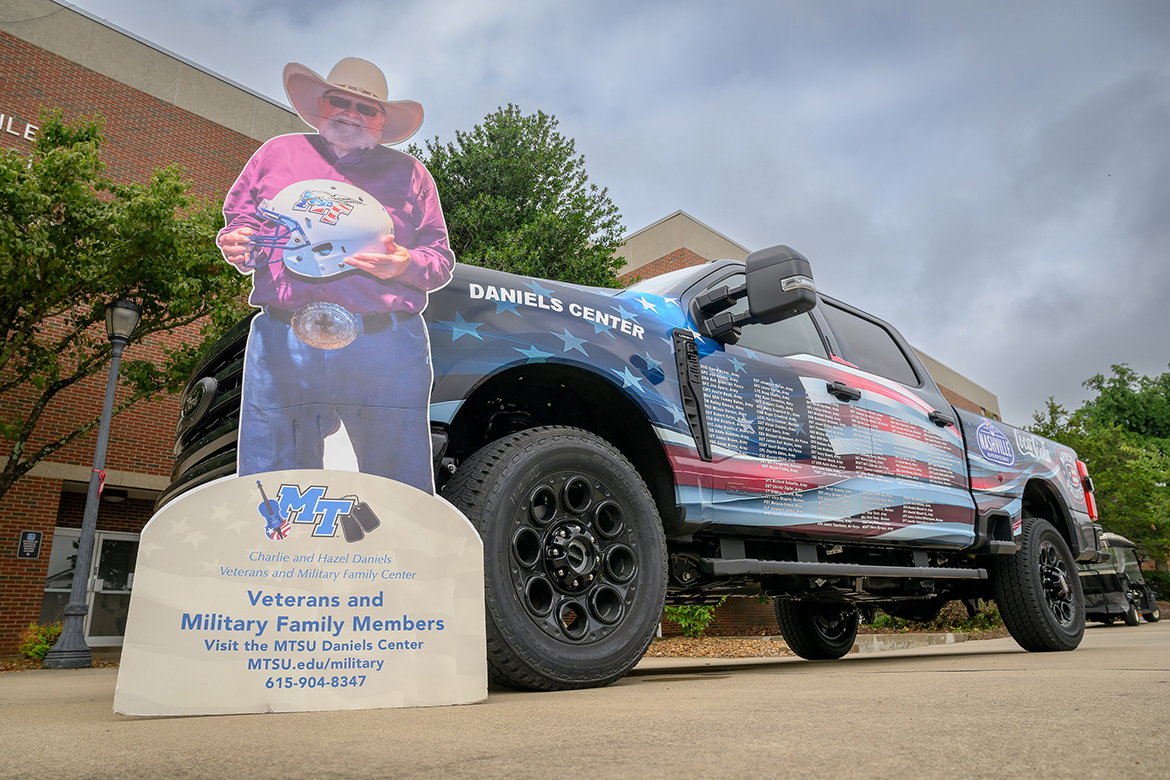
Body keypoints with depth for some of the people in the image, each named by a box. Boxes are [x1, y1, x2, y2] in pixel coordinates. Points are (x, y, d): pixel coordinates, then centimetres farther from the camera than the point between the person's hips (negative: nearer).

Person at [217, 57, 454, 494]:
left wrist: (406, 266, -7)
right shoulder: (278, 154, 22)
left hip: (385, 349, -1)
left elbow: (442, 259, 15)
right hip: (282, 345, 1)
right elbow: (238, 223, 24)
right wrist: (238, 247, 0)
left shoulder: (408, 173, 18)